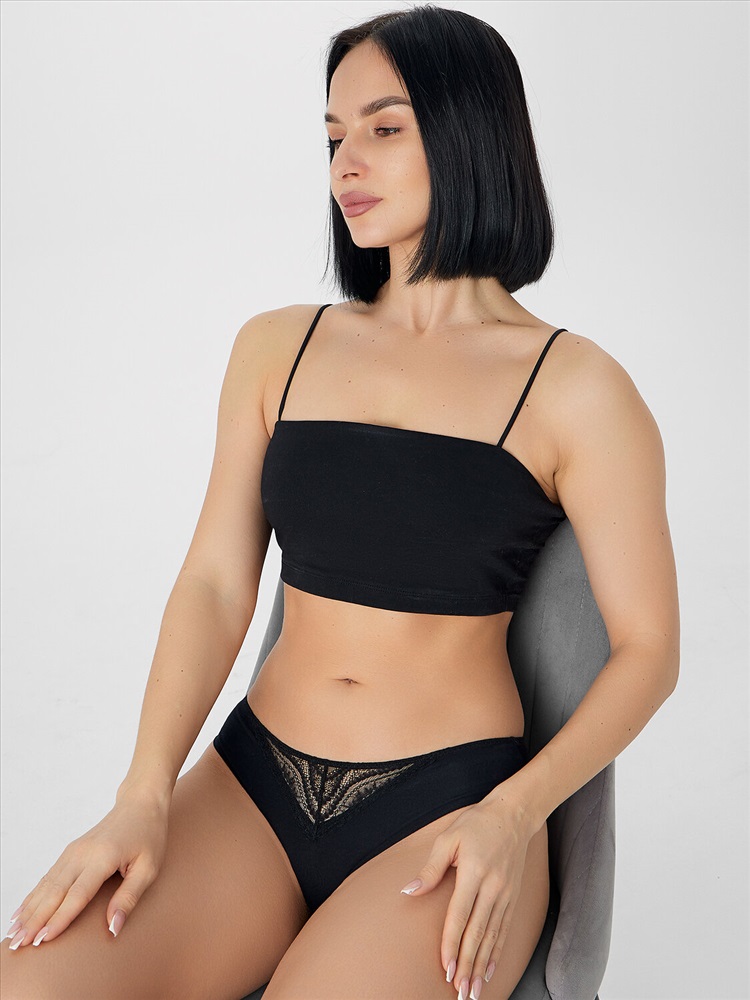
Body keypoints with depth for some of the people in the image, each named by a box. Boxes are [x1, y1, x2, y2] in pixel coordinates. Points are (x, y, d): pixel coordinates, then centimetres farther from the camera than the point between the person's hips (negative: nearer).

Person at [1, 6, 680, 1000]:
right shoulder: (277, 348, 9)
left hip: (451, 805, -2)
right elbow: (215, 582, 3)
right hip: (257, 779, 3)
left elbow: (648, 648, -1)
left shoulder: (575, 390, -3)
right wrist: (144, 795, -10)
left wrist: (514, 814, -15)